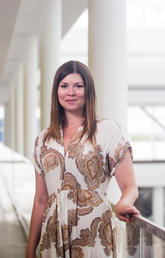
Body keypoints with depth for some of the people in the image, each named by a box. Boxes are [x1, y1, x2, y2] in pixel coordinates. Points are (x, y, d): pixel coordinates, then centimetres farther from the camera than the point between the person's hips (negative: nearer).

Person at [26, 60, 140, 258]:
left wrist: (123, 205, -29)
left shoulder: (108, 130, -3)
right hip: (53, 238, 4)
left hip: (94, 236, -3)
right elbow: (40, 200, 12)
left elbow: (130, 187, -6)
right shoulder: (44, 139, 9)